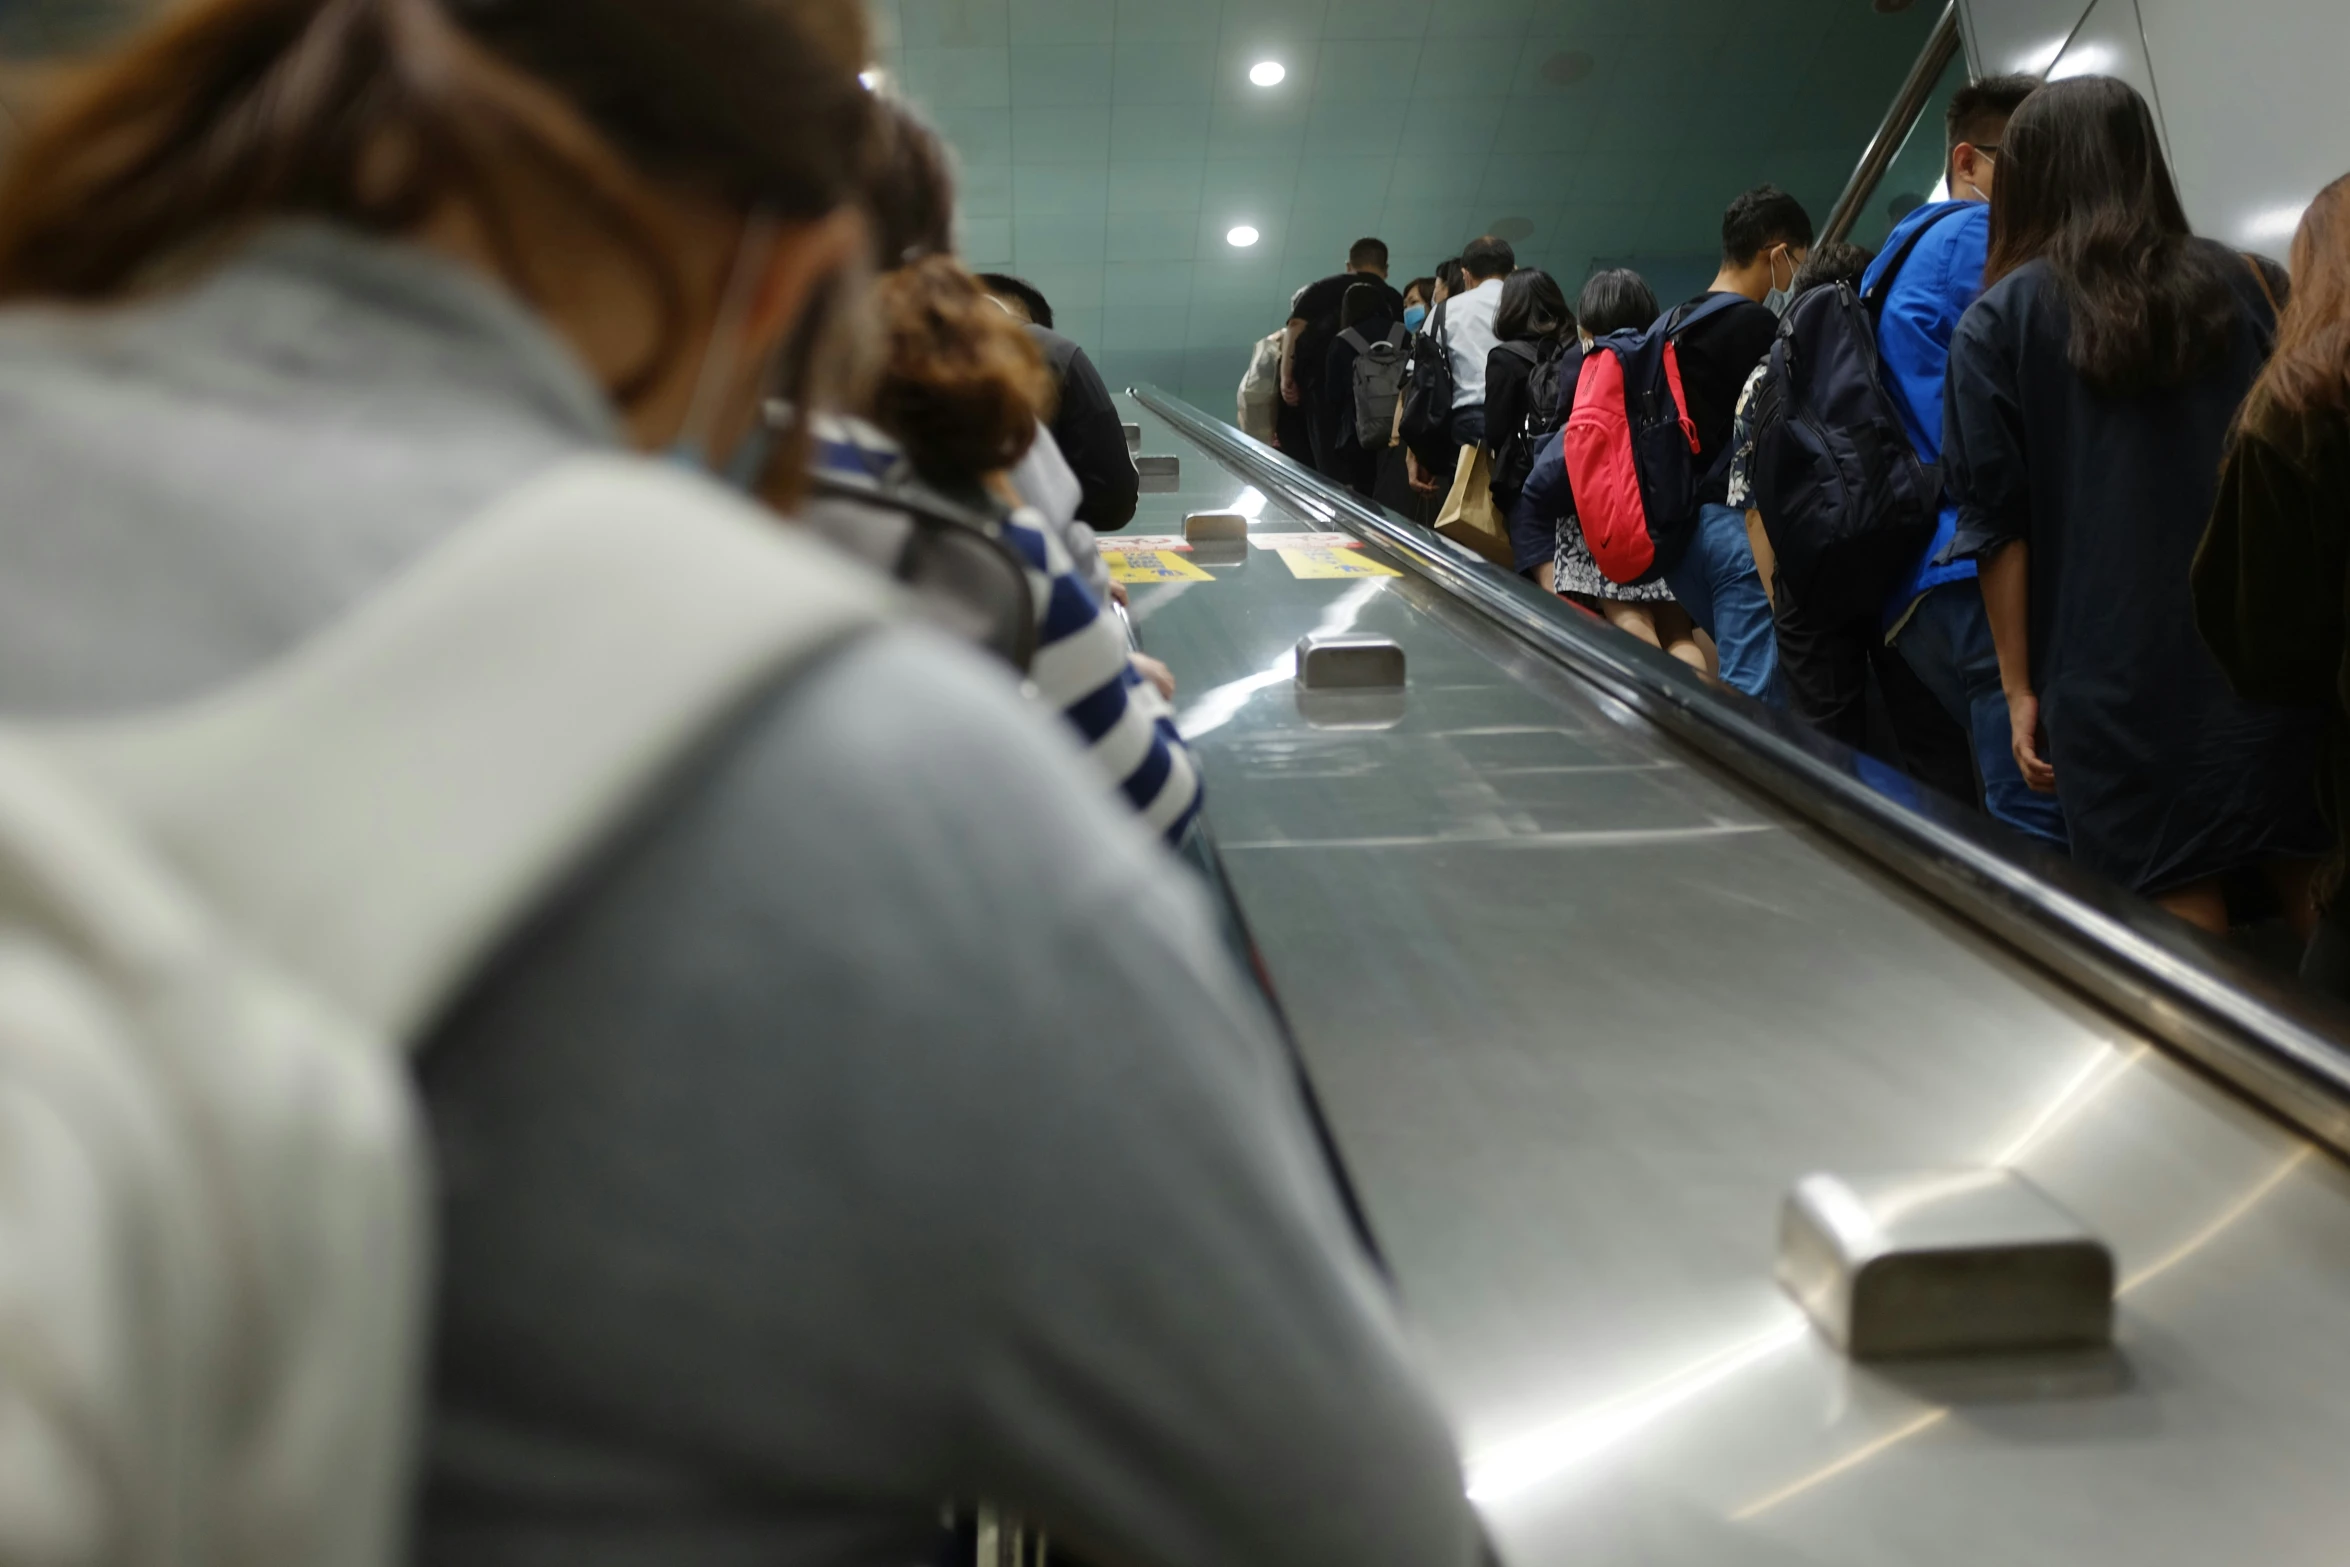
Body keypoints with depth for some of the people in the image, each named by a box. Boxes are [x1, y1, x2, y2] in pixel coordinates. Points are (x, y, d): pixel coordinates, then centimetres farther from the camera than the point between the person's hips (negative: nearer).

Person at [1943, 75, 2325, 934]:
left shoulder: (1997, 323, -1)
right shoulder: (2248, 287, 8)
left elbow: (1999, 527, -3)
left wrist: (2020, 690, 3)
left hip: (2120, 689, -3)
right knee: (2318, 904, 11)